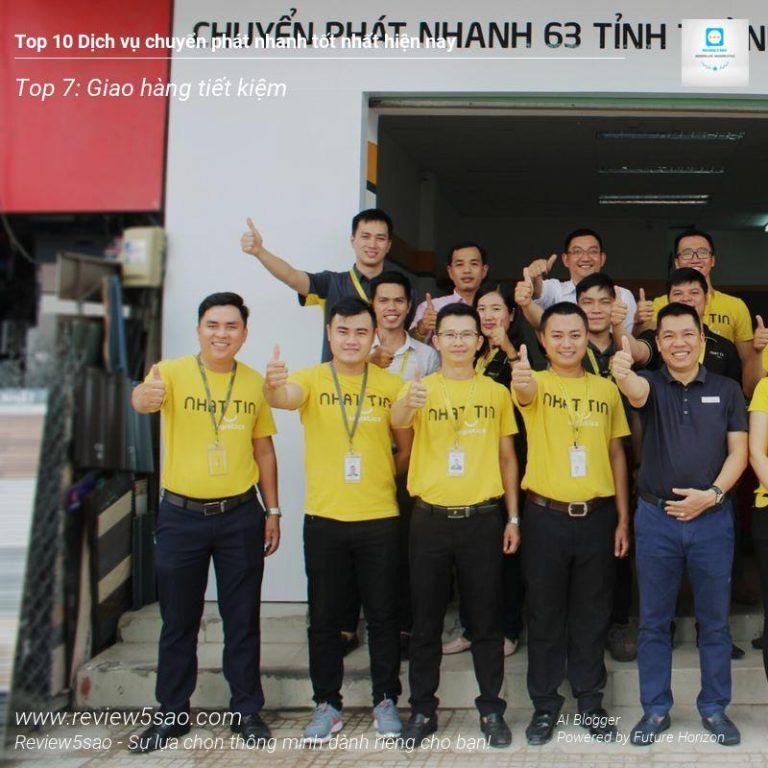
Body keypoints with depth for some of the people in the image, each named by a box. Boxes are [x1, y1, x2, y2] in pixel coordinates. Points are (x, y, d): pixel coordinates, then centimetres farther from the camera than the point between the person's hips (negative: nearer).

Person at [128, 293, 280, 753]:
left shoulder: (255, 383, 2)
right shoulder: (173, 373, -7)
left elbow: (264, 450, 9)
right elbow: (144, 397, -30)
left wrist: (273, 511, 7)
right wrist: (145, 395, -54)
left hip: (240, 515, 2)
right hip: (182, 515, -1)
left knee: (243, 618, 10)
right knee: (179, 620, 10)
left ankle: (247, 709, 25)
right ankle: (172, 714, 26)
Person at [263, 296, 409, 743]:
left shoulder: (391, 386, 0)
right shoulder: (312, 379, -3)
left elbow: (407, 446, 9)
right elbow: (285, 397, -26)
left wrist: (381, 477, 6)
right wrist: (273, 386, -47)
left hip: (379, 519, 0)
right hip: (324, 519, 0)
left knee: (383, 615, 9)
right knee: (325, 618, 9)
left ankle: (387, 700, 25)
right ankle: (328, 704, 23)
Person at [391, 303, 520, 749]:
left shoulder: (497, 393, 5)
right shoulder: (421, 388, 0)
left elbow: (507, 458, 9)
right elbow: (398, 422, -23)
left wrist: (513, 518, 5)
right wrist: (408, 402, -46)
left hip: (482, 519, 1)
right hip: (430, 520, 0)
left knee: (487, 621, 9)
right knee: (426, 622, 9)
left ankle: (492, 709, 22)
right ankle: (423, 710, 21)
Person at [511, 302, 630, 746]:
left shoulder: (607, 389, 6)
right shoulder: (537, 384, -3)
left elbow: (617, 454, 10)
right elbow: (526, 392, -28)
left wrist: (623, 518, 6)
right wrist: (520, 381, -54)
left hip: (597, 515, 2)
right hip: (546, 515, -2)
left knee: (593, 613, 11)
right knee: (545, 613, 8)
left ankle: (590, 700, 27)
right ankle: (545, 704, 21)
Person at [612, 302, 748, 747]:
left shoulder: (727, 390, 4)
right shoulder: (652, 385, -1)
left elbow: (738, 450, 3)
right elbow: (636, 391, -26)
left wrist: (713, 494, -12)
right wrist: (623, 373, -50)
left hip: (712, 518, 1)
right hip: (656, 517, 0)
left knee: (715, 621, 10)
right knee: (654, 621, 8)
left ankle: (715, 708, 26)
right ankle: (656, 709, 21)